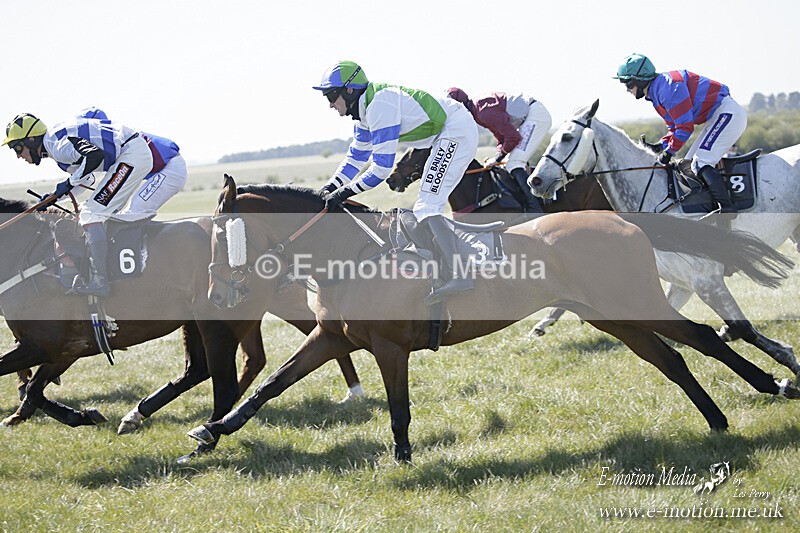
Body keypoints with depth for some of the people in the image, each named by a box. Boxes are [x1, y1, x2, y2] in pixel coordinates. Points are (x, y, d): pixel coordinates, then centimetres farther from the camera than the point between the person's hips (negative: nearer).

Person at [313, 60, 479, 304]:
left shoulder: (380, 106, -23)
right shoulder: (366, 108, 9)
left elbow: (381, 168, -25)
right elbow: (356, 156, 21)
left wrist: (345, 192, -18)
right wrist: (330, 189, 12)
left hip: (456, 132, -11)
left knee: (427, 206, -19)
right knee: (426, 208, 13)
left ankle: (457, 276, -30)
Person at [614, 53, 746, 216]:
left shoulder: (668, 87, -21)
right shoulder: (656, 92, 14)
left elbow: (685, 125, -22)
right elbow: (674, 127, 19)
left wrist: (669, 151, -13)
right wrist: (661, 146, 2)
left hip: (728, 113, -11)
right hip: (716, 118, 11)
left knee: (701, 164, -20)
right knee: (690, 164, 9)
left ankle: (727, 208, -25)